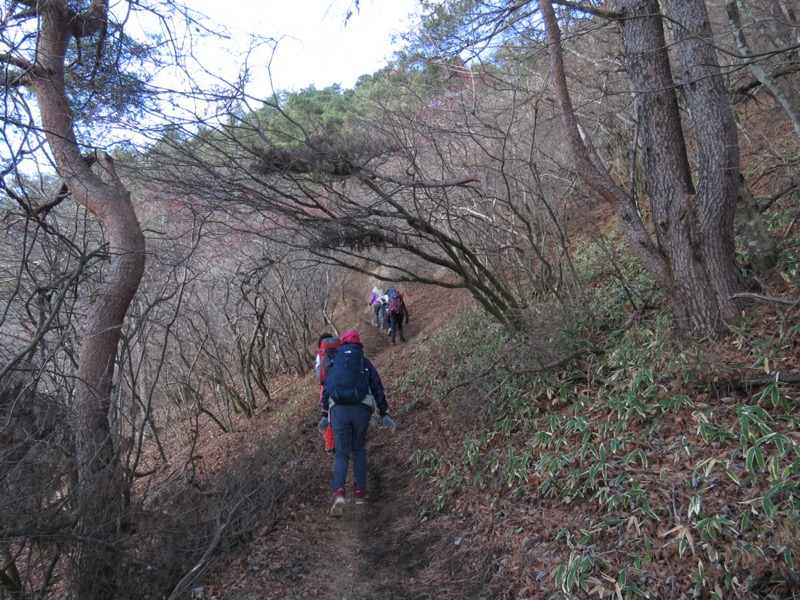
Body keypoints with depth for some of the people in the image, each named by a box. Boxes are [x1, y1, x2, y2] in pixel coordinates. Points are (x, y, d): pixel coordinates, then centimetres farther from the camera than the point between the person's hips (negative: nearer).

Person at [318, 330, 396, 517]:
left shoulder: (334, 364, 16)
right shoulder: (365, 363, 12)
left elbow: (326, 390, 15)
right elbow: (378, 388, 10)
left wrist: (325, 416, 21)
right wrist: (384, 414, 13)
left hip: (338, 410, 0)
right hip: (361, 410, 0)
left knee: (341, 454, 5)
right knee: (359, 450, 20)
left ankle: (338, 492, -17)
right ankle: (360, 491, 18)